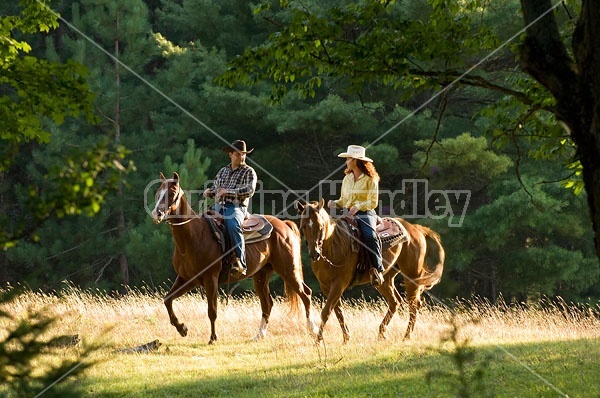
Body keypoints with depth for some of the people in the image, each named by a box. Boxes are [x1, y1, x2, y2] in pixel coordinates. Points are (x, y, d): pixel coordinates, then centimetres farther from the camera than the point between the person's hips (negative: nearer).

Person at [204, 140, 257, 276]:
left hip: (236, 207, -6)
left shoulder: (249, 172, 5)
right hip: (219, 206, 6)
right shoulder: (223, 171, 22)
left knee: (233, 225, -36)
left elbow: (249, 190, -11)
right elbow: (215, 189, 30)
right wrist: (209, 192, 5)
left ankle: (240, 262, -35)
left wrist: (227, 192, -14)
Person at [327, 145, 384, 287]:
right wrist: (335, 203, 0)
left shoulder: (370, 179, -1)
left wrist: (358, 206, -21)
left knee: (370, 235, -33)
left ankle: (377, 269, -26)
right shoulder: (347, 179, 17)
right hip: (348, 214, 6)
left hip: (365, 213, -6)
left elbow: (373, 202, -6)